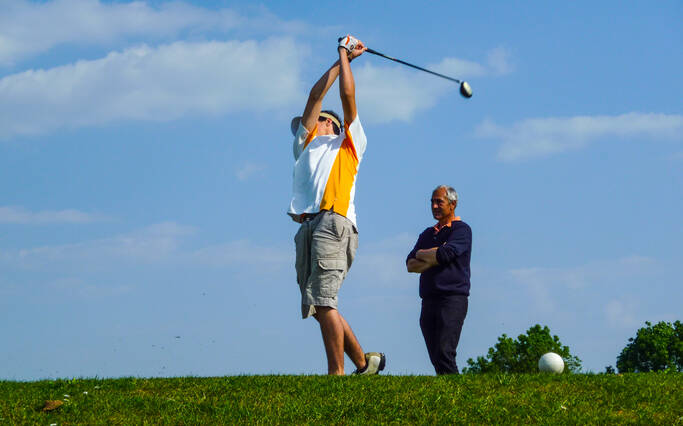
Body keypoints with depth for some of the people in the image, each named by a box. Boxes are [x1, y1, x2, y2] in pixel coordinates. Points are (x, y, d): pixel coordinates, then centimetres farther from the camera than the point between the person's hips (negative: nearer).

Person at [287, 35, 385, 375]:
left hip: (334, 222, -6)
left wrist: (345, 54, 23)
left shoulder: (347, 143, 20)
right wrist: (341, 60, 30)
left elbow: (347, 96, 13)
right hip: (307, 225, 6)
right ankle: (364, 362, 9)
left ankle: (336, 373, -20)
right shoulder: (306, 144, 32)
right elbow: (316, 94, 26)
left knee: (323, 301, -17)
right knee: (319, 306, -1)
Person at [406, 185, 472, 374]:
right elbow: (410, 265, 11)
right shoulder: (427, 234, 23)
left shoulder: (461, 230, 3)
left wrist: (422, 254, 5)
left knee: (444, 353, -19)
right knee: (436, 358, 0)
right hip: (429, 300, 7)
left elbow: (445, 254, -14)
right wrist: (433, 259, -5)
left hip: (453, 297, -7)